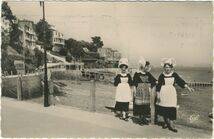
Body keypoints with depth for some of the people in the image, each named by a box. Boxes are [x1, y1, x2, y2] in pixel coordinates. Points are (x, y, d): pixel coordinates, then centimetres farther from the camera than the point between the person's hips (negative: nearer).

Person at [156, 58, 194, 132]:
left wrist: (188, 87, -14)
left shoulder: (174, 74, 3)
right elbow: (158, 86, 0)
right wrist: (158, 95, -3)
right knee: (164, 109, 3)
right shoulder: (162, 75, -1)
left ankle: (171, 125, 1)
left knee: (172, 108, -4)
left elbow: (181, 81, -3)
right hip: (163, 93, -1)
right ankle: (166, 122, 22)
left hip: (171, 93, 1)